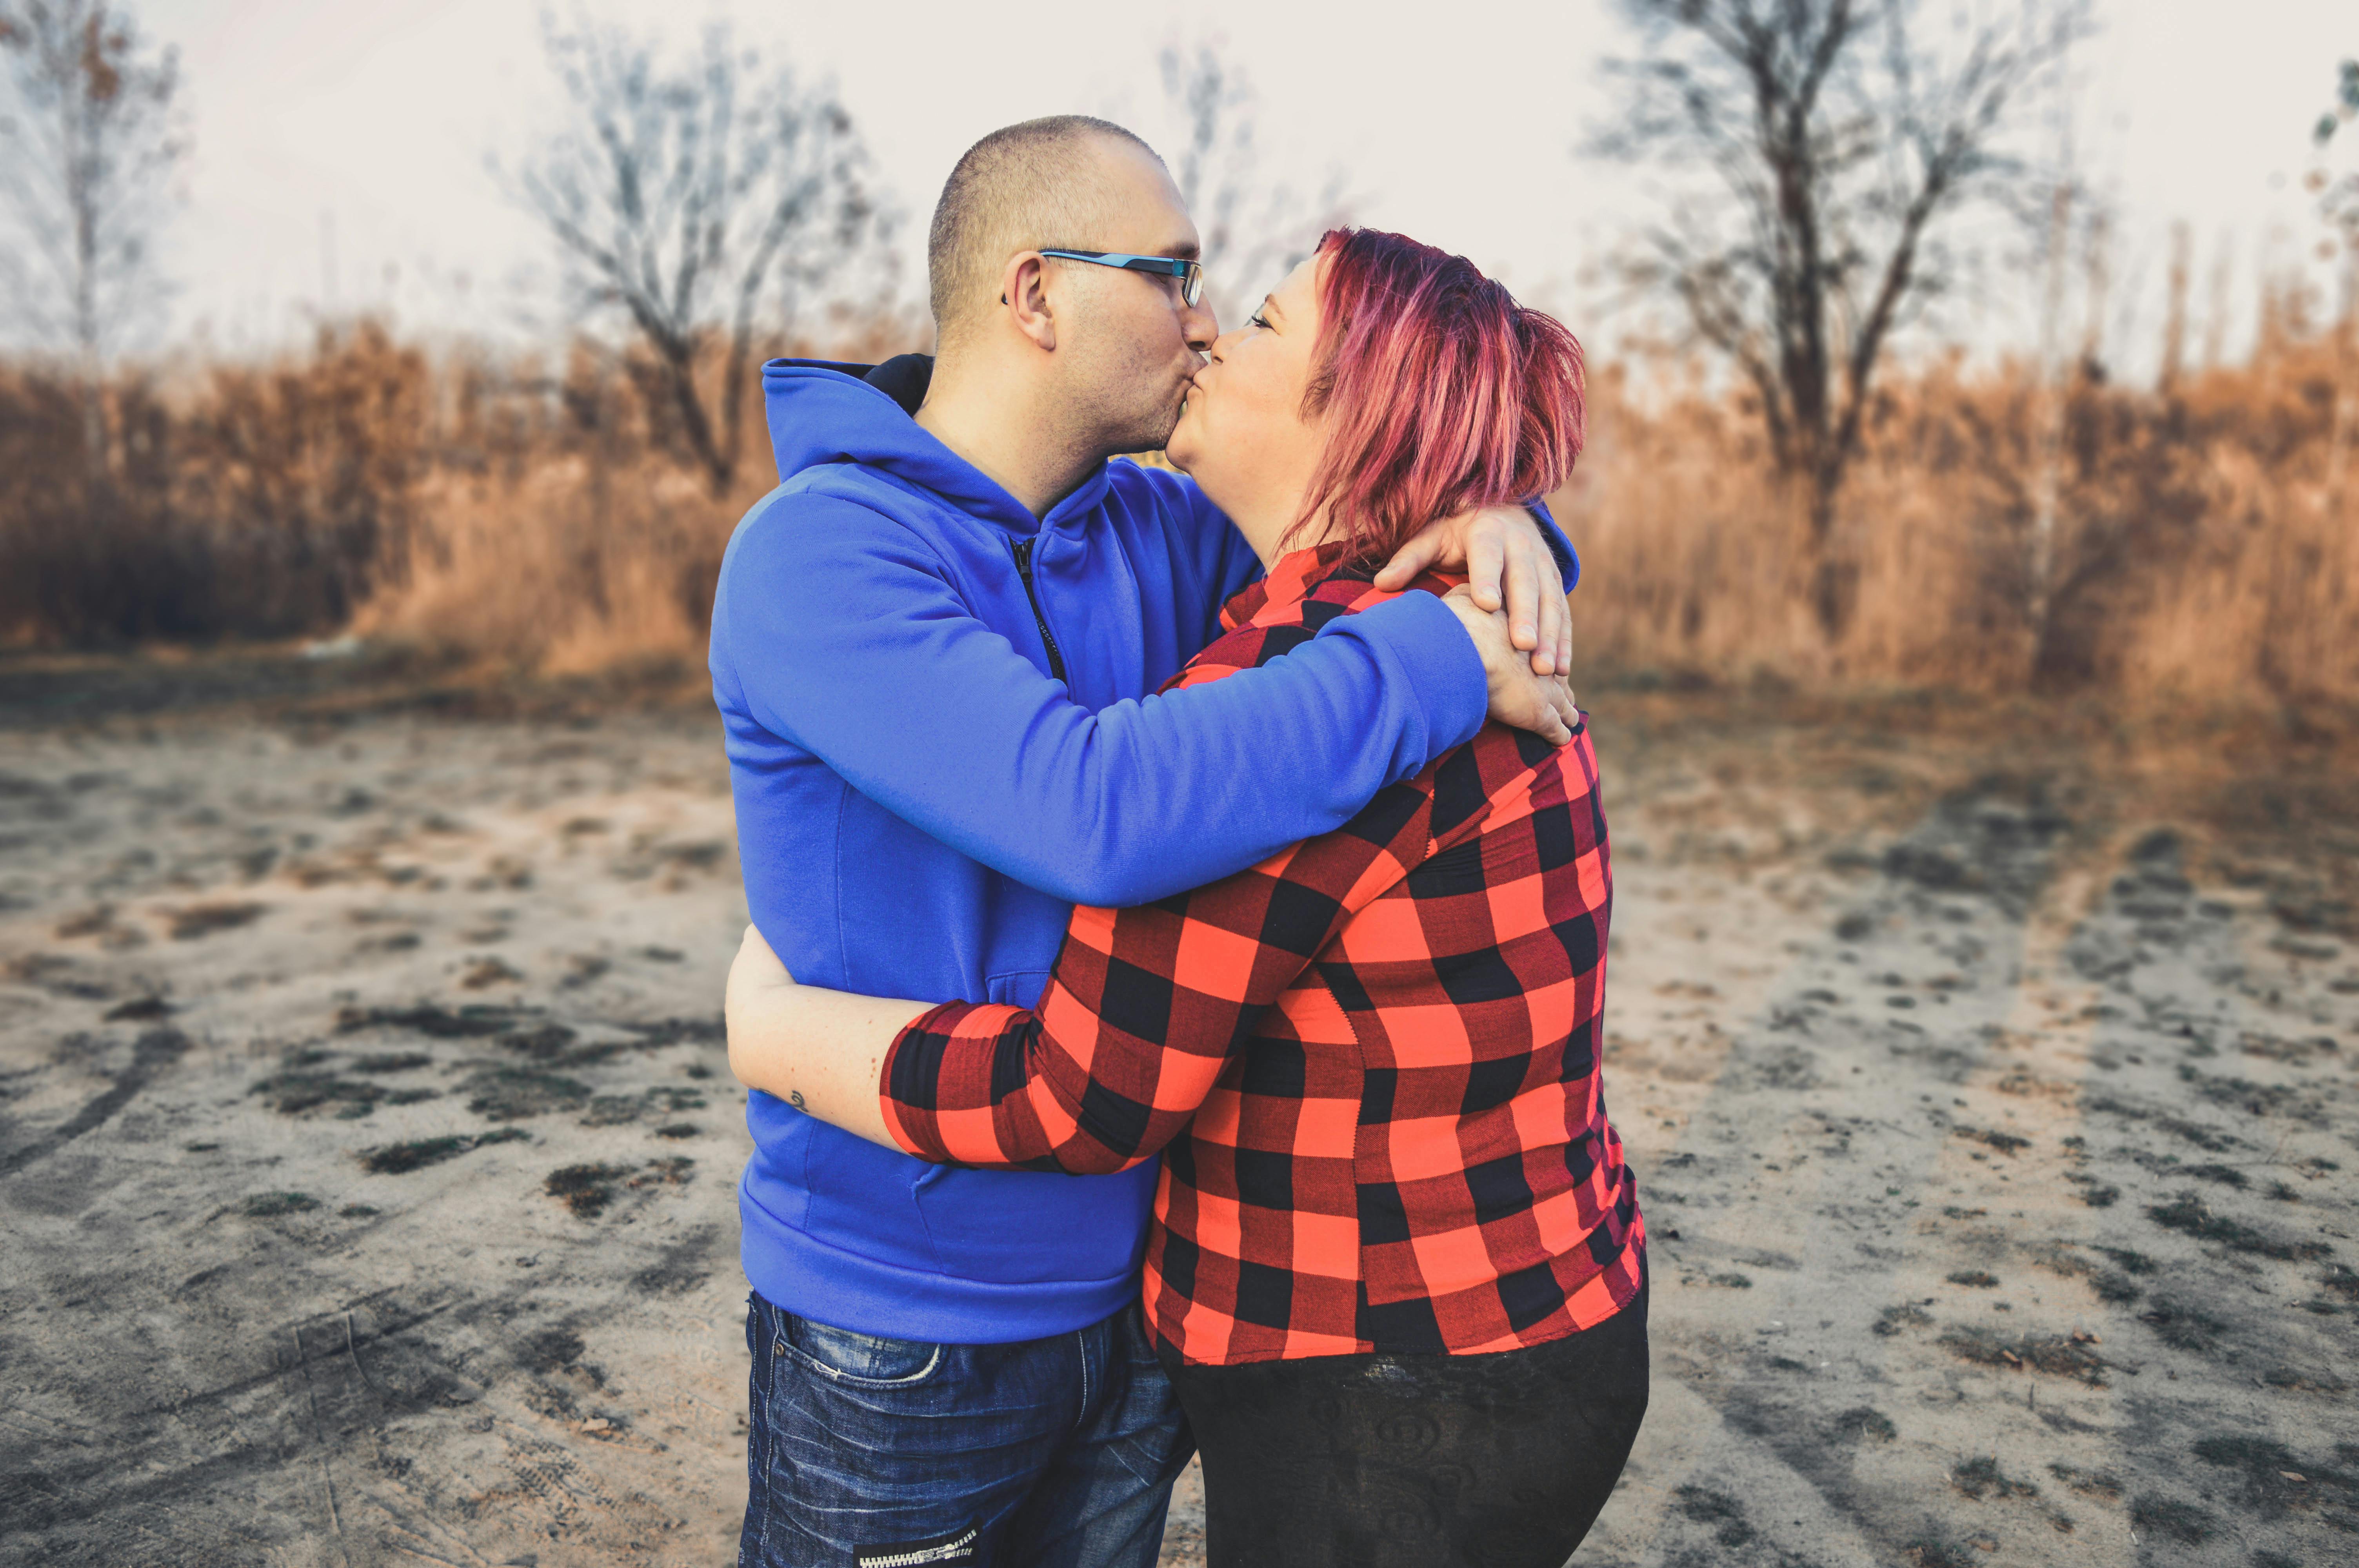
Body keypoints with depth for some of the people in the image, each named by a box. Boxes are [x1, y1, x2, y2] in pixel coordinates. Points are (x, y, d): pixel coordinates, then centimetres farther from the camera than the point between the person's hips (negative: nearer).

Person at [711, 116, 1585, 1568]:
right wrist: (1431, 660, -27)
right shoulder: (815, 553, -20)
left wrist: (1495, 528, -10)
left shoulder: (1154, 531, 2)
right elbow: (1095, 808, -34)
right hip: (903, 1326, -6)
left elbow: (1363, 540, 14)